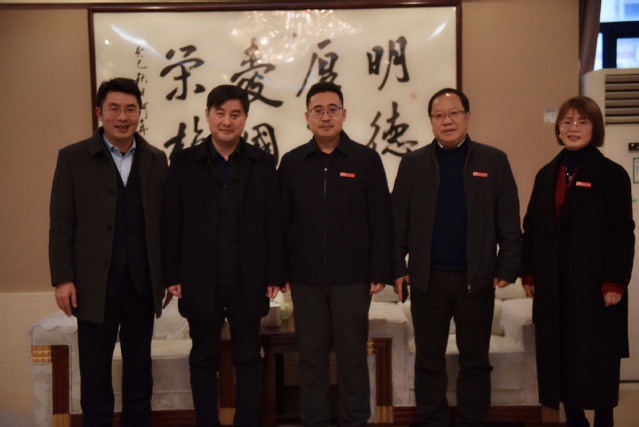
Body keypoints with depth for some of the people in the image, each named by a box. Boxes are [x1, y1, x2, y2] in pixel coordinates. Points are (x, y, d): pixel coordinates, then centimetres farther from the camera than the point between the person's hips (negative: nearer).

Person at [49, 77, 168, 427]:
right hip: (95, 284, -2)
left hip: (143, 283, 2)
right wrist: (62, 279, -8)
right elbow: (60, 225, -2)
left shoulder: (156, 160, 7)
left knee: (139, 370, 13)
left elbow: (165, 221, 7)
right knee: (95, 374, 8)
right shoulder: (72, 158, 1)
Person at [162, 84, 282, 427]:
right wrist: (173, 276, -4)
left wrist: (273, 276, -3)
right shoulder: (184, 163, 2)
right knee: (203, 360, 12)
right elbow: (172, 224, 1)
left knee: (248, 360, 10)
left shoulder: (263, 164, 3)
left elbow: (273, 224, 1)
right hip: (201, 282, 0)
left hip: (248, 283, 0)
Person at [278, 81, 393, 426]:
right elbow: (281, 222, 5)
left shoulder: (366, 160, 0)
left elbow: (381, 222, -1)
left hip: (353, 279, -1)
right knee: (311, 357, 10)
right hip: (305, 280, 2)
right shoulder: (292, 162, 5)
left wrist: (380, 272, -5)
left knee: (353, 357, 8)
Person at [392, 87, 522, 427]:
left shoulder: (494, 161, 4)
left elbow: (509, 222, 2)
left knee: (475, 361, 11)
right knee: (429, 361, 10)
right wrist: (397, 268, -2)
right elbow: (398, 221, 3)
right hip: (427, 280, 1)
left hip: (477, 279, 0)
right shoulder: (413, 163, 5)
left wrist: (507, 268, -4)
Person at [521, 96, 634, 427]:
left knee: (598, 359, 4)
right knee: (560, 356, 8)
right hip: (553, 286, 4)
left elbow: (622, 232, -7)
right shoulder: (546, 174, 11)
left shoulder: (611, 174, -2)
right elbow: (532, 227, 11)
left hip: (594, 285, -4)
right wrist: (529, 274, 5)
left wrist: (614, 283, -13)